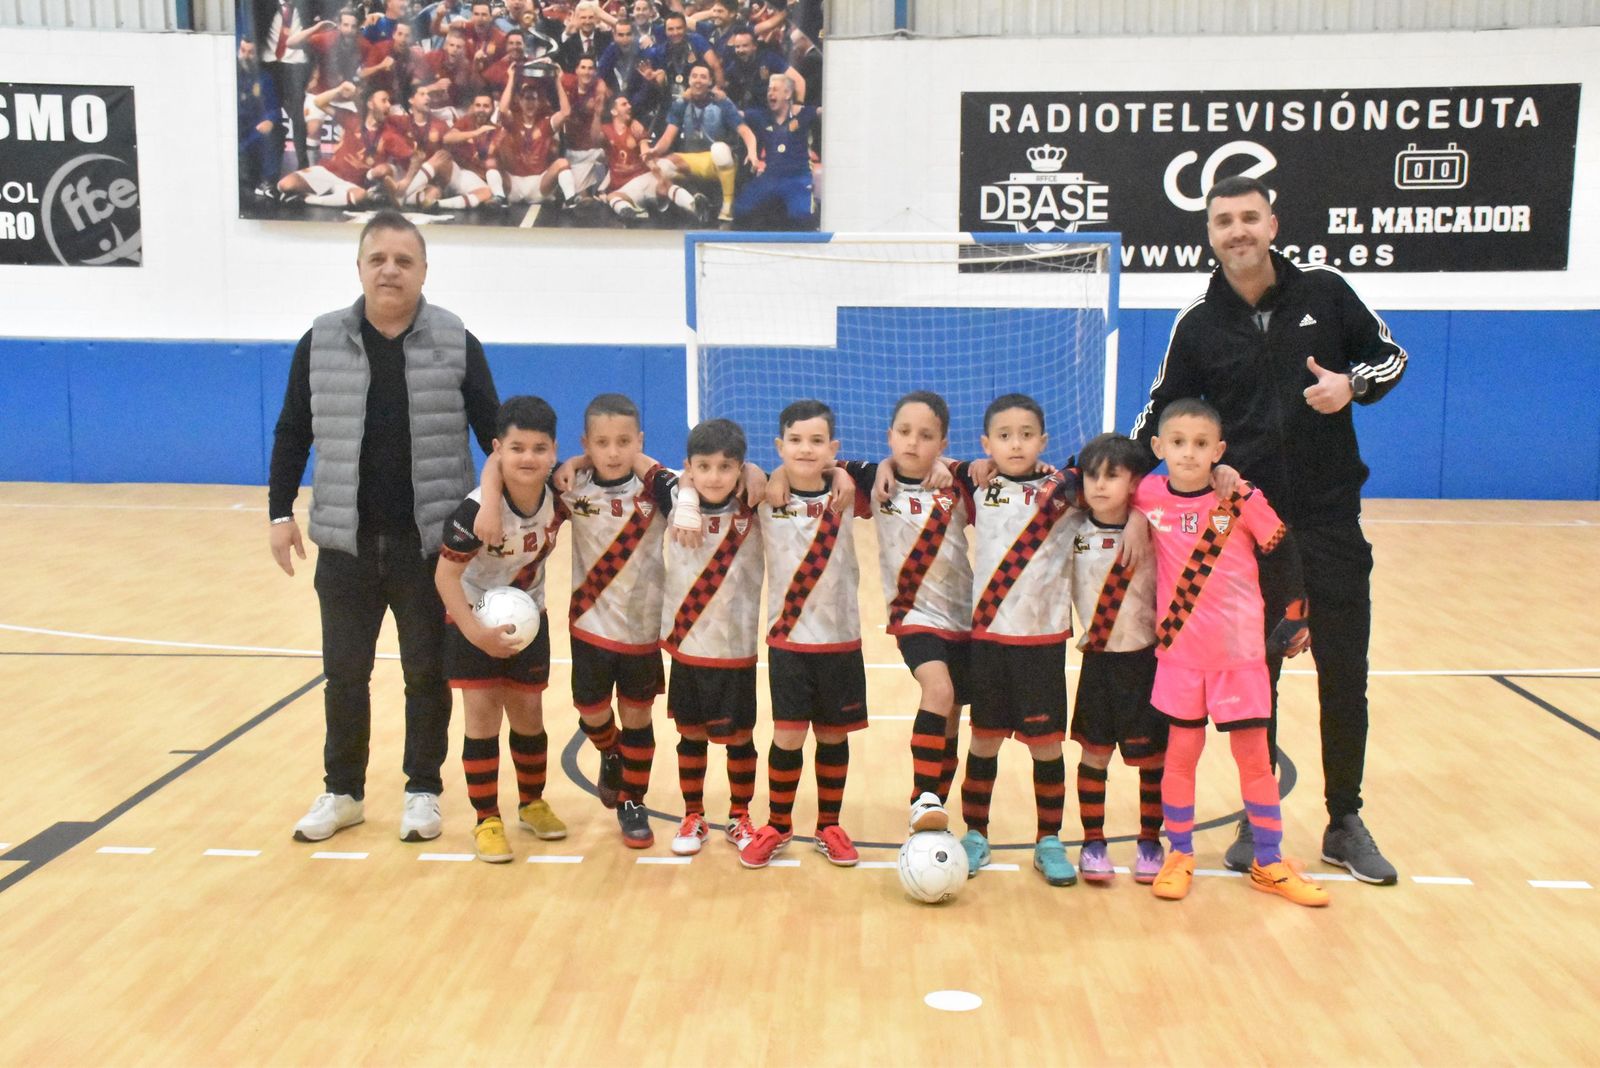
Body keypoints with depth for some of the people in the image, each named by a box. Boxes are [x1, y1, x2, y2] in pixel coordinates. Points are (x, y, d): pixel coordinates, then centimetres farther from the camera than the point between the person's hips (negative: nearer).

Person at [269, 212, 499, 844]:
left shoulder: (457, 343, -3)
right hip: (347, 543, 2)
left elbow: (494, 433, 2)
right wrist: (280, 512, 5)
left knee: (428, 673, 9)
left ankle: (422, 791, 25)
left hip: (430, 545, -1)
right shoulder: (320, 343, 1)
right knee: (344, 674, 11)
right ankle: (342, 791, 28)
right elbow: (293, 433, 9)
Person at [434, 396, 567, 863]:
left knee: (528, 715, 11)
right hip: (476, 619, -4)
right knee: (482, 716, -2)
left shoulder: (558, 498, -17)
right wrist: (476, 633, -28)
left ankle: (532, 804, 30)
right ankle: (487, 819, 10)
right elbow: (446, 575, -24)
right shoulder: (477, 509, -29)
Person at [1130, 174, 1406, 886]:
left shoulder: (1324, 291, 0)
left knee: (1344, 674, 6)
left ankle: (1345, 824, 21)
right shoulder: (1198, 326, 1)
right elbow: (1161, 418, 7)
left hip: (1330, 518, 0)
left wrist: (1353, 384, -12)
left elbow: (1391, 355, 9)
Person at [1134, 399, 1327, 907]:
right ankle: (1179, 856, 23)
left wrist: (1296, 617, 2)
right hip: (1179, 651, 1)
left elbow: (1285, 555, -1)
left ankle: (1269, 863, 22)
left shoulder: (1243, 499, -11)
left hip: (1239, 651, -1)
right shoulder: (1148, 496, -6)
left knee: (1254, 755, 8)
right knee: (1181, 753, 7)